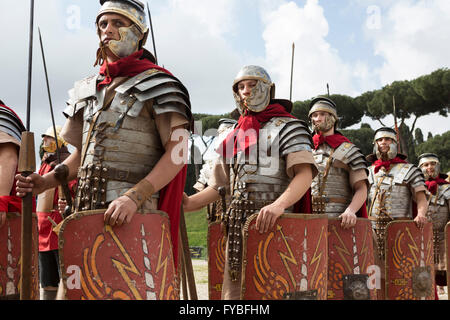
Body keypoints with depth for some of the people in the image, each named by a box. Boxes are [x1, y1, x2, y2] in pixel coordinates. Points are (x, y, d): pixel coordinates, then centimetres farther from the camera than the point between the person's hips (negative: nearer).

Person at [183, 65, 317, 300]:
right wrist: (187, 203, 6)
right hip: (237, 227, 6)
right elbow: (218, 185, 23)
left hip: (273, 224, -6)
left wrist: (278, 204, -30)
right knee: (233, 292, 7)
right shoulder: (233, 137, 21)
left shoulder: (287, 127, 3)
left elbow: (304, 174, -12)